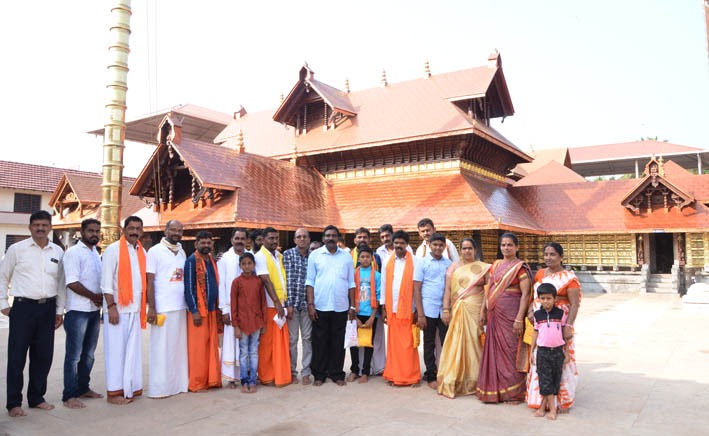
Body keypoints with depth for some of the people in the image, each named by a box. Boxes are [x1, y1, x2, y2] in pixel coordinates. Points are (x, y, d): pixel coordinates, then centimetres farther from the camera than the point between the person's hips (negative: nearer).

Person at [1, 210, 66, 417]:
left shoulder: (58, 252, 8)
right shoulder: (17, 249, 0)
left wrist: (60, 310, 11)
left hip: (48, 308, 3)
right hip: (23, 307, -3)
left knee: (43, 356, 9)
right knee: (17, 357, 1)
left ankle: (36, 398, 24)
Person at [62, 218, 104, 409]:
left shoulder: (96, 253, 14)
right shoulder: (74, 252, -10)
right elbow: (72, 283, -18)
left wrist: (101, 298, 0)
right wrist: (95, 297, -13)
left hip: (94, 310, 7)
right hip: (78, 310, -7)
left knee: (88, 353, 15)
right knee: (74, 355, -2)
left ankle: (83, 388, 26)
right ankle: (69, 395, 6)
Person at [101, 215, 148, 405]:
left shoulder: (142, 252, 13)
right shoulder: (113, 250, -5)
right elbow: (106, 282, -10)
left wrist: (144, 306, 10)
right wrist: (111, 307, -16)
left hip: (135, 309, 6)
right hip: (117, 308, -6)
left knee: (132, 350, 10)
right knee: (116, 350, -1)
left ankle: (130, 387, 18)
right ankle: (114, 392, 6)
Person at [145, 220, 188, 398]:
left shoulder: (182, 253, 15)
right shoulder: (155, 251, -2)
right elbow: (149, 281, -7)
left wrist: (190, 304, 10)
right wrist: (151, 308, -12)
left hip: (181, 307, 6)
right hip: (162, 308, -5)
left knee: (179, 347, 8)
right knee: (161, 349, -1)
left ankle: (178, 383, 17)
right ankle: (158, 388, 7)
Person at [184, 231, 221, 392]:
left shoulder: (212, 261, 13)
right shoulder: (192, 261, -8)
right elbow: (189, 288, -13)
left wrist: (217, 307, 14)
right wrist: (194, 311, -17)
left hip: (212, 309, 7)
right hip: (198, 310, -7)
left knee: (212, 346, 10)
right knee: (198, 347, -1)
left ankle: (211, 379, 18)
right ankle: (196, 383, 8)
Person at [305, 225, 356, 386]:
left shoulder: (346, 256, 7)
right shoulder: (315, 255, 2)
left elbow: (351, 283, 9)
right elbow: (310, 281, 1)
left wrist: (352, 306, 5)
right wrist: (310, 304, -7)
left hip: (341, 307, 1)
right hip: (320, 307, -1)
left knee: (338, 342, 8)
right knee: (319, 342, 6)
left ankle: (336, 374, 20)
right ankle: (319, 374, 18)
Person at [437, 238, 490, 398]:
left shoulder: (483, 268, 7)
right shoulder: (454, 267, 9)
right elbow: (448, 289, 3)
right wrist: (445, 310, -4)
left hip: (476, 310, 0)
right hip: (457, 311, 1)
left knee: (473, 343, 1)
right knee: (456, 344, 1)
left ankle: (473, 382, 14)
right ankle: (453, 382, 10)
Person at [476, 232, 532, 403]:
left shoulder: (520, 267, -6)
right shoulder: (495, 265, 13)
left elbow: (525, 294, -12)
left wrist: (519, 319, -18)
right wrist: (483, 310, 10)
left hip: (510, 313, -6)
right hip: (494, 314, 6)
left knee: (510, 349, -1)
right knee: (494, 350, 9)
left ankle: (514, 392, 12)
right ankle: (494, 389, 21)